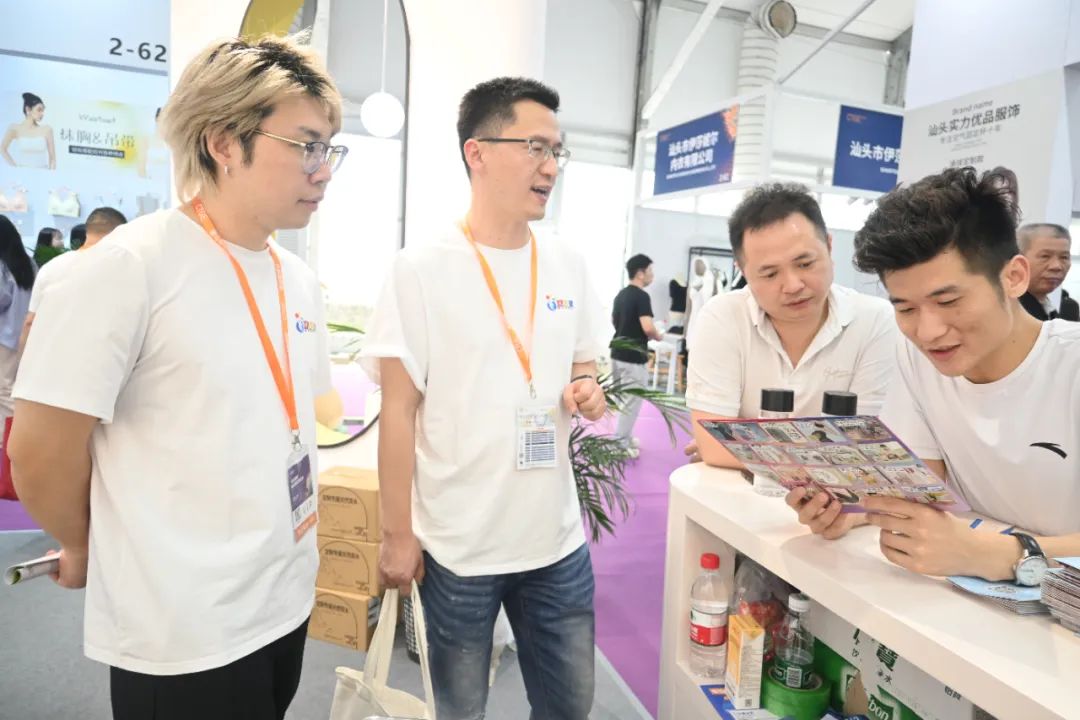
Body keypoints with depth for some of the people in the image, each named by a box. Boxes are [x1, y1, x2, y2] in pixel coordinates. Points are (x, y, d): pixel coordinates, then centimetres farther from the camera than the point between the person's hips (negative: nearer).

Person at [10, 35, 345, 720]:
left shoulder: (298, 278, 4)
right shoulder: (128, 266, -18)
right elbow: (41, 452, -12)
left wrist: (284, 534, 12)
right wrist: (86, 548, 3)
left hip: (287, 597, 7)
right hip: (183, 628, -6)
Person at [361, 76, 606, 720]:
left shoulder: (569, 265, 3)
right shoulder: (424, 268, -11)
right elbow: (398, 411, -9)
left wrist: (588, 393, -8)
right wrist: (397, 535, -8)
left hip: (557, 538, 4)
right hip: (458, 546, -4)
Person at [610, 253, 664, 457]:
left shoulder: (621, 294, 10)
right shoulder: (642, 296, -17)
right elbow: (647, 327, -26)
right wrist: (658, 336, -7)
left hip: (617, 353, 9)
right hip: (633, 357, -9)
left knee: (623, 400, 19)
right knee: (631, 402, 0)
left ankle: (624, 438, 29)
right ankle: (620, 445, 4)